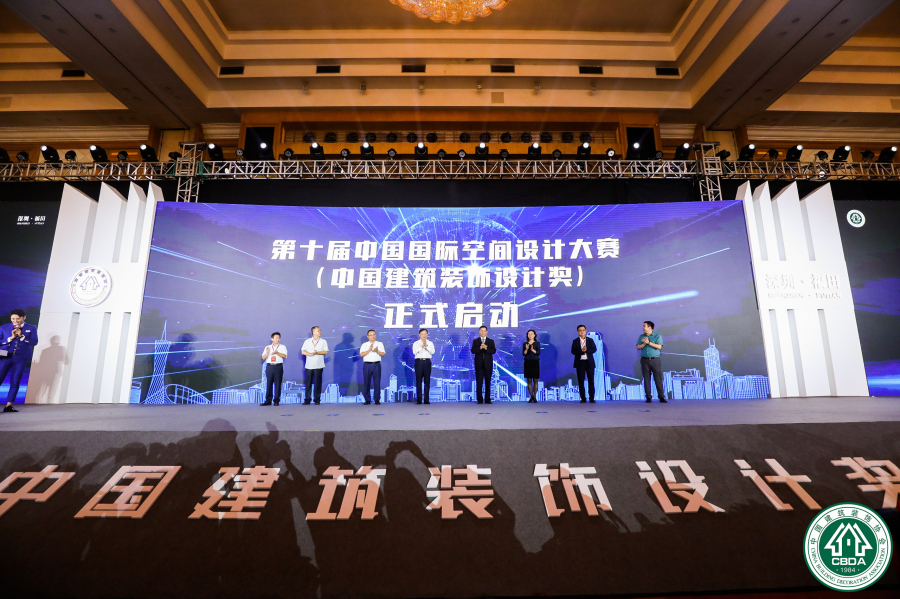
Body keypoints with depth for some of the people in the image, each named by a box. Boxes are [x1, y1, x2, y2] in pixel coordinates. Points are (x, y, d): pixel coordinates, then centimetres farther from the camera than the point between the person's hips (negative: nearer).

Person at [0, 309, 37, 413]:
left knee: (15, 382, 1)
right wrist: (11, 338, -11)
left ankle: (9, 405, 7)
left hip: (21, 358, 0)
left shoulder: (31, 328, 7)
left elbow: (34, 342, -4)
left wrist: (21, 336, -14)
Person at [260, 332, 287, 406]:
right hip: (269, 366, 2)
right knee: (269, 383, 1)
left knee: (277, 384, -2)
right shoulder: (267, 347, 17)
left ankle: (276, 400, 4)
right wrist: (267, 352, -10)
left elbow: (284, 356, -4)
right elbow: (263, 358, 8)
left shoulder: (282, 347, 11)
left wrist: (277, 353, -18)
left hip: (278, 366, -2)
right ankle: (268, 401, 7)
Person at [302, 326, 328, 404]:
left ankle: (317, 400, 8)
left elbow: (326, 352, -3)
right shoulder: (307, 341, 10)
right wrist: (310, 354, -14)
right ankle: (307, 399, 12)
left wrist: (317, 352, -17)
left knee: (318, 383, 0)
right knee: (308, 383, 2)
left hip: (318, 365, -1)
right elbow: (303, 351, 2)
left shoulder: (323, 341, 6)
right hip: (309, 365, 1)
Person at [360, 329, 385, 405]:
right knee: (366, 382, 1)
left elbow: (383, 354, 4)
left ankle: (377, 400, 5)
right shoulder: (364, 345, 11)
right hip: (367, 365, 0)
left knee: (377, 382, -2)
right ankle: (367, 400, 11)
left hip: (376, 365, 0)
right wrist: (369, 350, -14)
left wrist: (377, 351, -14)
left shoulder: (380, 344, 12)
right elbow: (361, 354, -3)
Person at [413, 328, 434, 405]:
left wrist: (426, 346, -12)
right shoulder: (416, 343, 10)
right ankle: (419, 399, 3)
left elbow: (432, 351, -2)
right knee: (419, 381, -2)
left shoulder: (430, 343, 14)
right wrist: (421, 346, -14)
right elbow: (414, 352, -6)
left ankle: (426, 399, 5)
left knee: (427, 381, 0)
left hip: (427, 362, 1)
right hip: (419, 362, -1)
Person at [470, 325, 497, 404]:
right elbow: (473, 351, -5)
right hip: (479, 364, -1)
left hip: (488, 364, 1)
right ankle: (480, 400, 5)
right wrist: (480, 348, -21)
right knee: (479, 382, -1)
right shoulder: (475, 341, 8)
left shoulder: (491, 341, 9)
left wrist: (486, 348, -19)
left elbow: (494, 351, -4)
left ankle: (487, 399, 10)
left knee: (488, 382, 4)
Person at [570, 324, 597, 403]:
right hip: (580, 362, 0)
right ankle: (583, 398, 9)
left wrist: (586, 350, -20)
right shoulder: (575, 341, 5)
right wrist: (581, 350, -21)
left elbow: (594, 349, -5)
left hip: (589, 362, 1)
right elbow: (573, 351, -7)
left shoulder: (590, 340, 8)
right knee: (581, 381, 1)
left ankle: (592, 398, 9)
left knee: (591, 381, 1)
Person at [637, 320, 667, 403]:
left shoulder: (657, 336, 1)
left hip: (655, 360, -2)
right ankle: (648, 397, 7)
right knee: (646, 379, 2)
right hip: (645, 360, 2)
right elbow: (638, 347, 4)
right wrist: (644, 343, -12)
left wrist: (649, 342, -16)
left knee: (658, 379, -3)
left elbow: (659, 347, -11)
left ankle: (661, 397, 3)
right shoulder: (641, 336, 10)